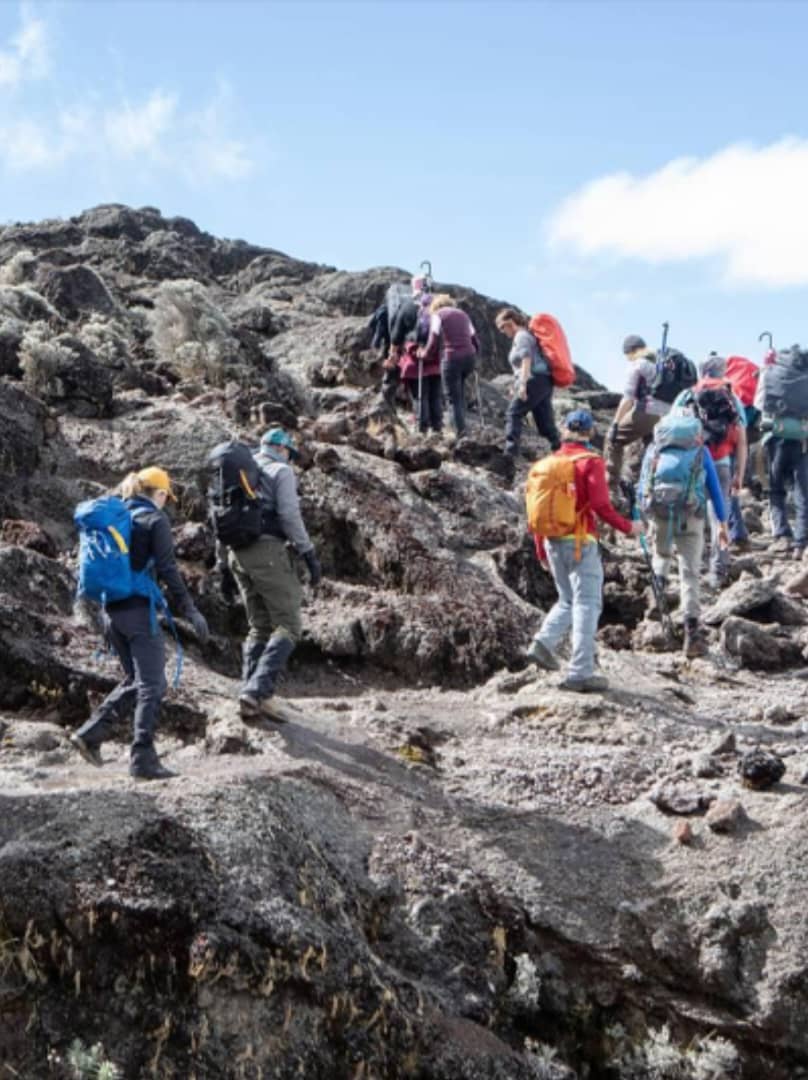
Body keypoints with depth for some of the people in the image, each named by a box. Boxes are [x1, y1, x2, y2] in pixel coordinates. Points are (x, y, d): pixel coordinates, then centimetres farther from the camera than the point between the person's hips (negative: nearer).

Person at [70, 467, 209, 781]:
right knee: (151, 686, -1)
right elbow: (168, 571, -13)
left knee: (135, 681, 19)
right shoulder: (155, 520, -6)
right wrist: (190, 611, -10)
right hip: (139, 610, -7)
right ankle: (143, 760, -5)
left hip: (111, 612, 7)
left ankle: (90, 733, 11)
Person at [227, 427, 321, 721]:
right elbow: (289, 516, -12)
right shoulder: (281, 471, -1)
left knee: (259, 627, 13)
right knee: (287, 626, -5)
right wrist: (310, 554, -10)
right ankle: (259, 690, -21)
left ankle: (251, 699, 5)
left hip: (237, 553, 8)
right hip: (268, 551, -8)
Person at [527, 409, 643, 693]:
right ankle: (580, 672, -4)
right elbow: (601, 506, -15)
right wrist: (628, 527, 0)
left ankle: (543, 642, -2)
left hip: (553, 541, 6)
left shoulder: (550, 462, 10)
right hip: (581, 542, -6)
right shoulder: (591, 461, -7)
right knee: (587, 605, -1)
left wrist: (541, 552, 21)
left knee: (568, 600, 20)